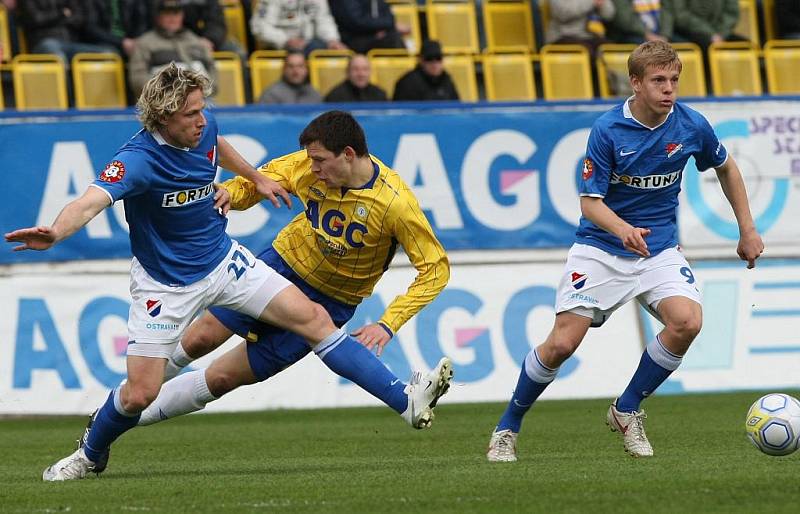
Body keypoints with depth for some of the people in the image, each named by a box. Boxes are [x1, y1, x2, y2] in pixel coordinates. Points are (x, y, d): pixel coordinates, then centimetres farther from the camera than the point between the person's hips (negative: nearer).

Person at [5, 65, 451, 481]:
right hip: (166, 284, -5)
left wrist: (257, 178, 32)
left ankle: (406, 400, -3)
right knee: (139, 394, -6)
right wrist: (55, 233, -69)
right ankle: (90, 454, 27)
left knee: (314, 318, -5)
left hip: (223, 259, 5)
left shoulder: (203, 127, -10)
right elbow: (91, 202, -49)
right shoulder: (139, 159, -31)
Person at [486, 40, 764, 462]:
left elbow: (726, 168, 14)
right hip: (600, 249, -3)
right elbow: (590, 202, -14)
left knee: (687, 321, -23)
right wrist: (623, 230, -34)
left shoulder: (692, 126, -7)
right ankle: (506, 429, 12)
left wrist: (747, 231, 14)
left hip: (659, 249, 3)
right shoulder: (607, 130, -16)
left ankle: (627, 410, -1)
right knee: (562, 343, -11)